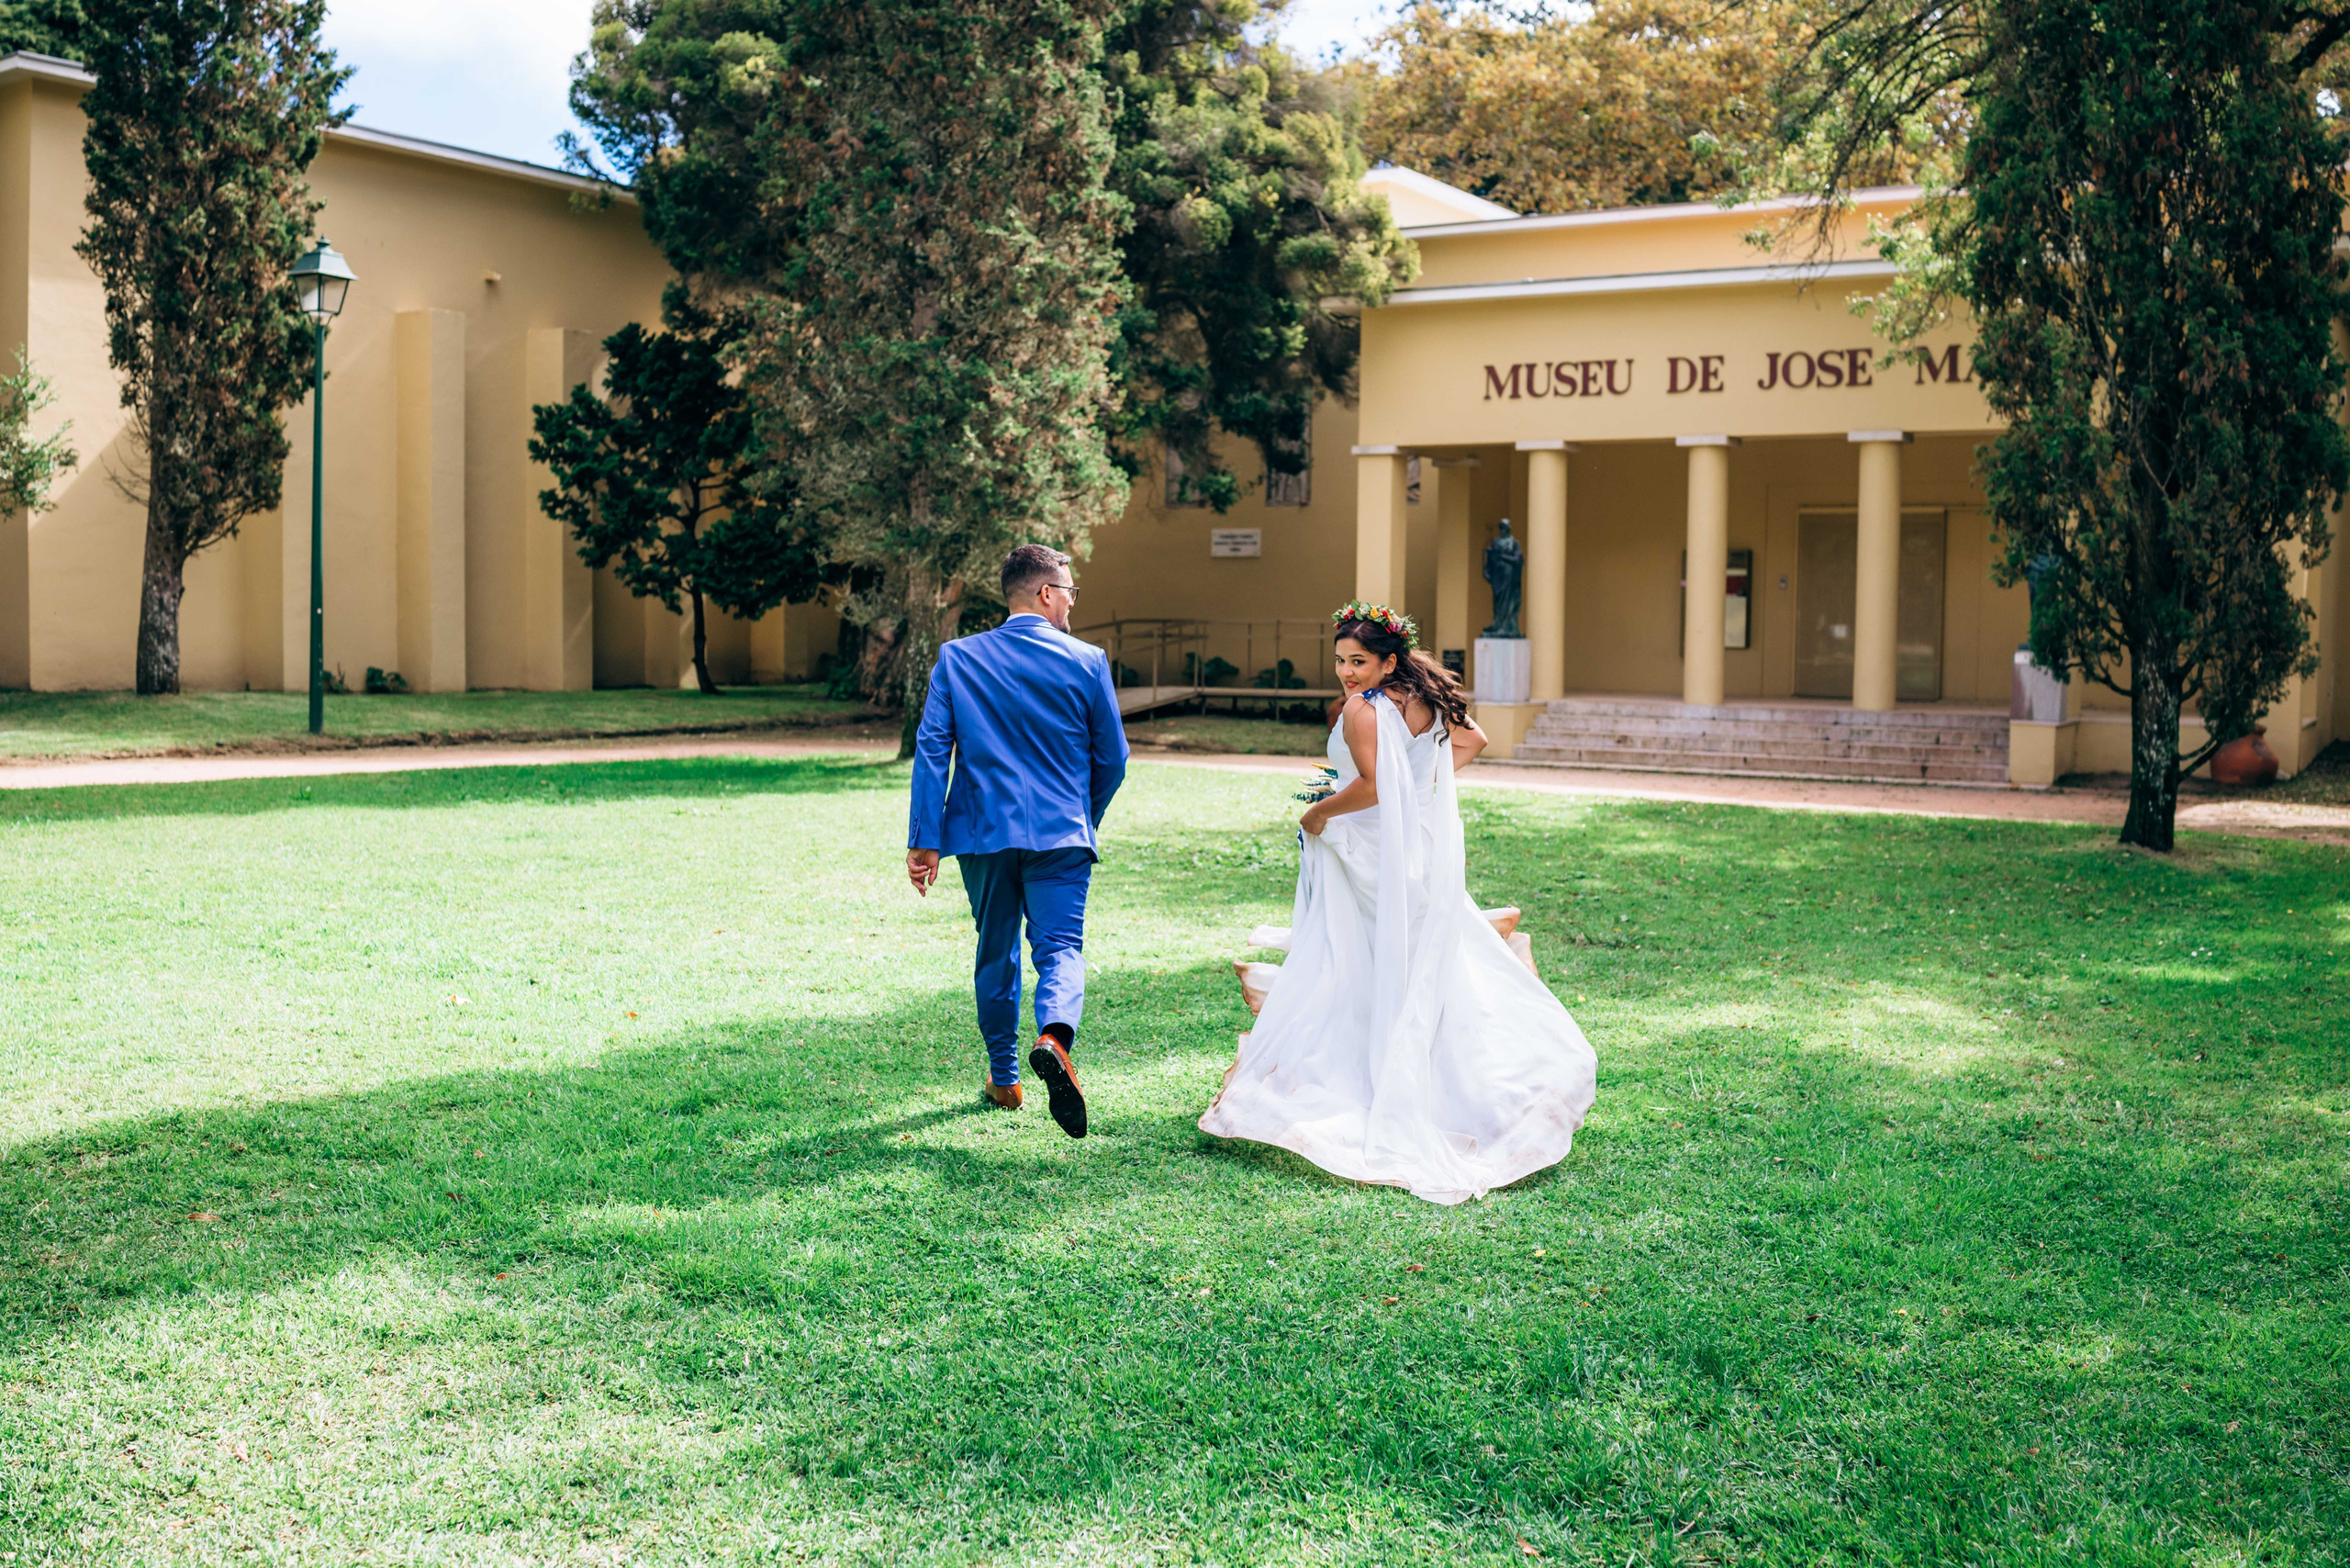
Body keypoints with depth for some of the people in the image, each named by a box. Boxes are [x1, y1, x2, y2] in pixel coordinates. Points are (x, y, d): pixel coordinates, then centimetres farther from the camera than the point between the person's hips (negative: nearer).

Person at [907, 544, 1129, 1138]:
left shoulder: (957, 658, 2)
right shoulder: (1087, 661, -2)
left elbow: (931, 749, -4)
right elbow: (1112, 758, 4)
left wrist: (925, 840, -4)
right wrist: (1087, 819, 21)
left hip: (983, 832, 2)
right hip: (1062, 834, -2)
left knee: (995, 954, 17)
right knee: (1060, 947, -1)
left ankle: (1004, 1078, 27)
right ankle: (1054, 1038, -31)